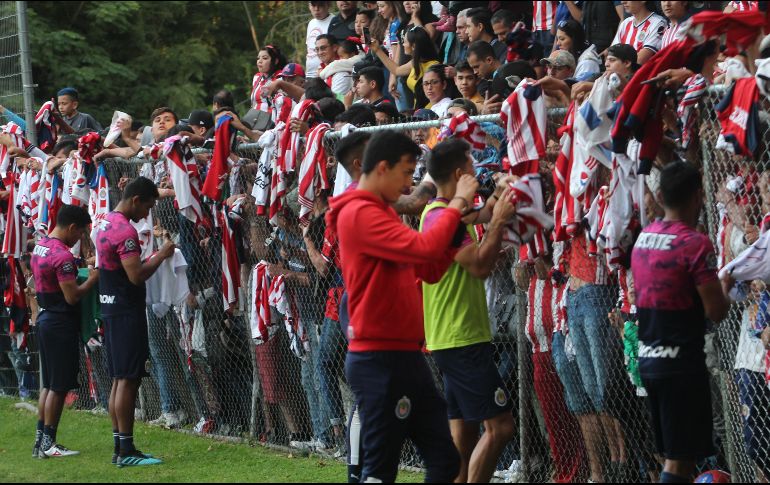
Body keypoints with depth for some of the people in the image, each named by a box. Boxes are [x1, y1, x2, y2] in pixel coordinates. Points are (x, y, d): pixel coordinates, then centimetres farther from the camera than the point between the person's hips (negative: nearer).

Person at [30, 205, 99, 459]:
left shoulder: (40, 247, 10)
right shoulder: (63, 256, -20)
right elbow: (72, 296, -21)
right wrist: (93, 278, -7)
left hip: (46, 318, 10)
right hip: (61, 324, -10)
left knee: (49, 384, 14)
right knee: (59, 387, -3)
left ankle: (41, 441, 17)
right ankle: (48, 443, 0)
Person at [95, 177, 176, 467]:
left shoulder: (106, 224, 14)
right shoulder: (125, 231, -17)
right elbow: (136, 275, -23)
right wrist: (161, 256, -12)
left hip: (111, 309, 10)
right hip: (127, 312, -10)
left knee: (120, 380, 12)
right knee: (129, 380, -8)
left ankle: (119, 448, 14)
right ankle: (127, 451, -8)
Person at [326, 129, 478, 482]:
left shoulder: (382, 212, 17)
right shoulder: (360, 213, -14)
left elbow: (429, 271, 17)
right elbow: (424, 248, -25)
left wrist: (458, 221, 7)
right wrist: (457, 203, -13)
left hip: (406, 356, 10)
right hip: (379, 360, -10)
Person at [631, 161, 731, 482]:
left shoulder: (643, 238, 8)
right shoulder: (695, 244, -16)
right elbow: (716, 312, -16)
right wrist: (725, 286, 5)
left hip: (648, 359, 8)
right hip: (681, 363, -8)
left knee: (674, 454, 16)